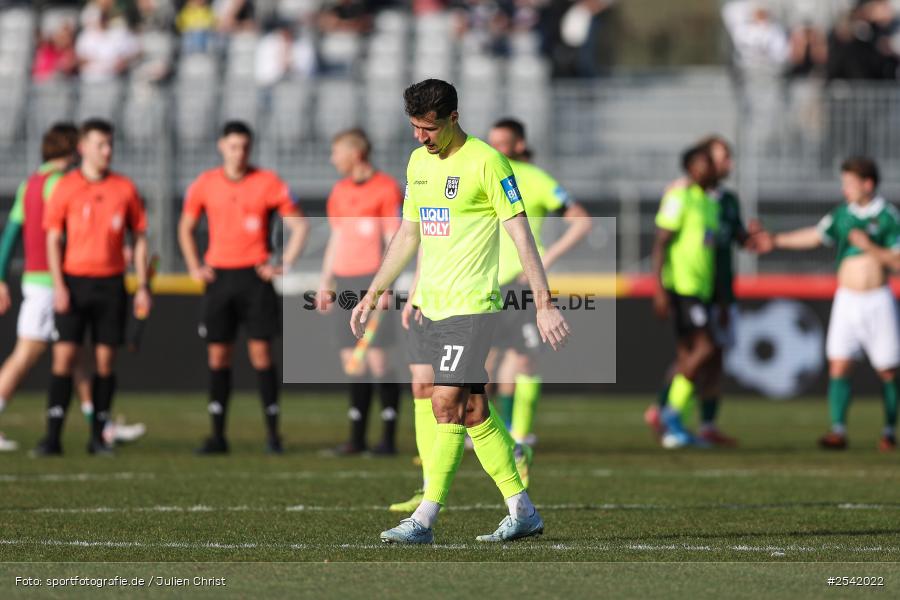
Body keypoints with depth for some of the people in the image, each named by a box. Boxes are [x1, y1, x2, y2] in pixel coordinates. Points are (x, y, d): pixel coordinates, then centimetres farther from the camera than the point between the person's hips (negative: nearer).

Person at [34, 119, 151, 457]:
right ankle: (53, 437, -7)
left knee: (105, 359, 2)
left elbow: (139, 238, 10)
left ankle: (98, 437, 9)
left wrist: (142, 286, 4)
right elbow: (53, 239, 0)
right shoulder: (66, 187, 0)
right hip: (74, 281, -2)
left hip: (111, 283, 2)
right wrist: (59, 286, -10)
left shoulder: (125, 188, 5)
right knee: (64, 355, -8)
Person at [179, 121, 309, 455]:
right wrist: (194, 267, 8)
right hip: (219, 276, 2)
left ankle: (273, 434, 0)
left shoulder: (268, 184, -2)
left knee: (261, 352, -5)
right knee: (218, 355, 2)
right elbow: (185, 227, 19)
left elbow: (299, 226, 3)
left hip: (255, 277, -2)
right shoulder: (205, 185, 6)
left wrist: (283, 266, -4)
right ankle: (218, 436, 6)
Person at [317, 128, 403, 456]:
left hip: (371, 281, -7)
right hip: (344, 282, 7)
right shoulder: (340, 191, 16)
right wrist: (325, 282, 17)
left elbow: (392, 241, -7)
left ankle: (388, 438, -6)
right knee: (351, 361, 4)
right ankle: (357, 437, 7)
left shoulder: (386, 188, -4)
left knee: (377, 358, -9)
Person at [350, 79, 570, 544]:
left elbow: (520, 233, -12)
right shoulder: (418, 162, 13)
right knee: (473, 410, 8)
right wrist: (372, 296, 21)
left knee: (448, 404, -12)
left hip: (472, 305, -8)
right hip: (432, 304, 8)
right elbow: (407, 235, 22)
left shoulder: (485, 161, -10)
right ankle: (522, 511, 14)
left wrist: (544, 304, -16)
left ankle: (425, 520, -11)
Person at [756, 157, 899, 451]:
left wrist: (870, 247, -19)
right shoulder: (842, 215, 6)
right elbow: (814, 236, 5)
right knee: (839, 365, -8)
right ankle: (838, 430, -9)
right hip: (847, 300, 3)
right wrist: (778, 240, -4)